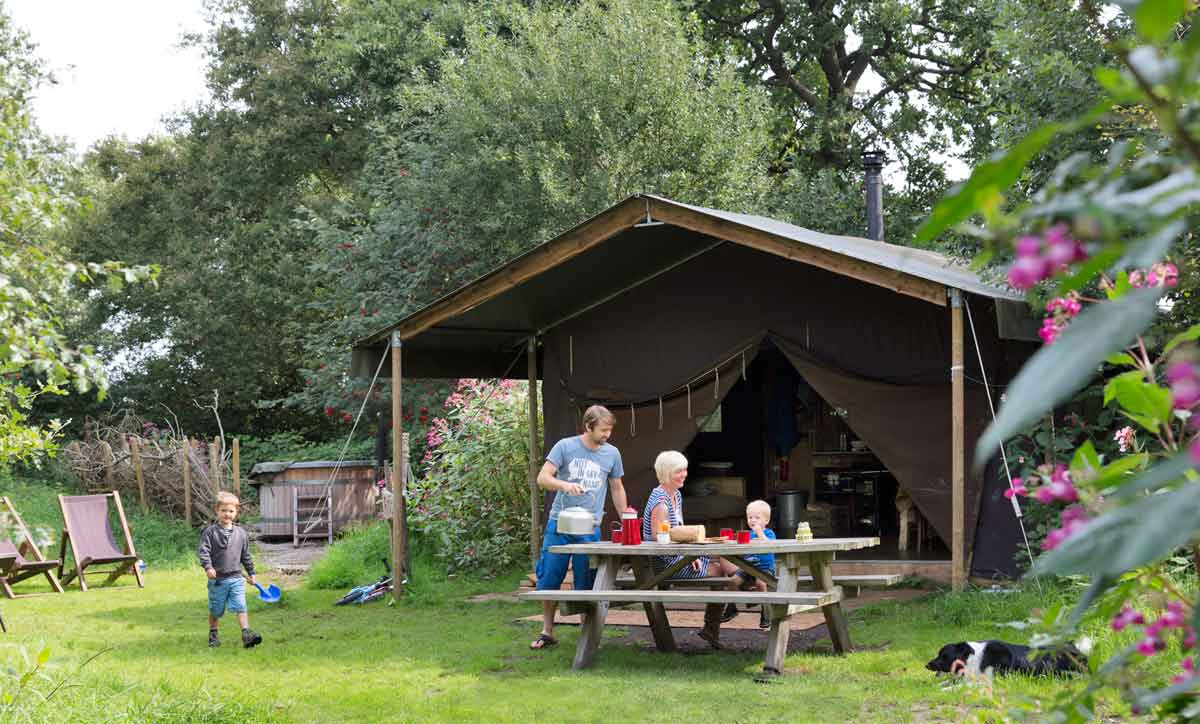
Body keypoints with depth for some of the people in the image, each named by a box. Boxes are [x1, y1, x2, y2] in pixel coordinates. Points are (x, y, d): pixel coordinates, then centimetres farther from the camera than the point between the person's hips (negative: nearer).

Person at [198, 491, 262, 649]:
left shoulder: (241, 533, 7)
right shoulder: (210, 532, -5)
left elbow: (246, 555, 17)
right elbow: (203, 551, -11)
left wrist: (251, 573, 20)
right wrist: (208, 567, -27)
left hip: (236, 578, 2)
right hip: (217, 579, -2)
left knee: (241, 607, -11)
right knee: (215, 610, 10)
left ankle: (246, 634, -14)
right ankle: (213, 635, 28)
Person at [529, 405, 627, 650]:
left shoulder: (612, 453, 7)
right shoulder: (565, 447, -3)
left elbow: (617, 488, 18)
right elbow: (542, 478, -7)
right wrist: (564, 485, -26)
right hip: (559, 523, -1)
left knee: (586, 584, 1)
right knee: (548, 578, 0)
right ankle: (547, 632, 12)